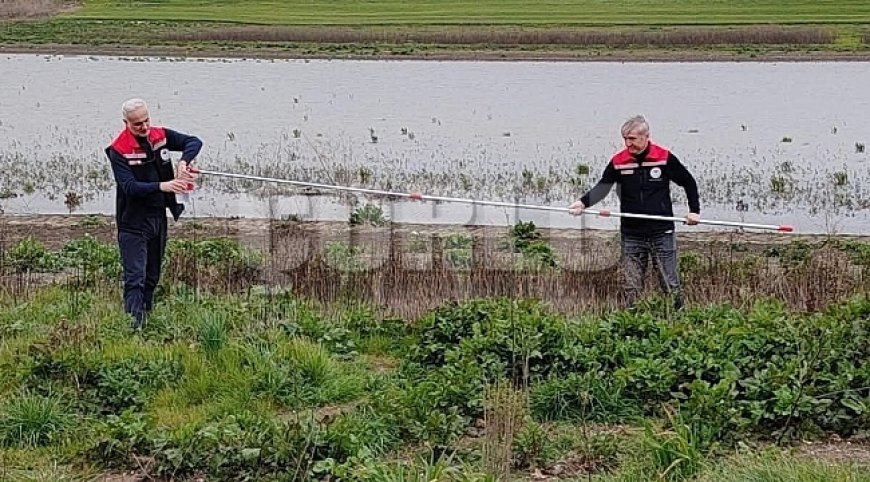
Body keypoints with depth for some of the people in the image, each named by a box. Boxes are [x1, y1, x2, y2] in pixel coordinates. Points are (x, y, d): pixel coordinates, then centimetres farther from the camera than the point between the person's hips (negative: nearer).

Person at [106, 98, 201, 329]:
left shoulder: (161, 136, 1)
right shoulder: (119, 150, -15)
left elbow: (194, 142, 3)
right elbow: (129, 186, -24)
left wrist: (183, 161, -18)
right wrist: (162, 186, -37)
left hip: (159, 217, 6)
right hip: (133, 222, -6)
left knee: (152, 276, 15)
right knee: (135, 278, -12)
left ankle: (145, 319, 27)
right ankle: (134, 325, -15)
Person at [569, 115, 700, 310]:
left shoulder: (664, 158, -5)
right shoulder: (618, 161, 0)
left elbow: (688, 182, 7)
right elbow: (603, 186, 6)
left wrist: (694, 211, 2)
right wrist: (583, 203, -11)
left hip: (661, 233, -2)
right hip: (631, 235, 2)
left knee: (670, 284, 0)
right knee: (631, 287, 3)